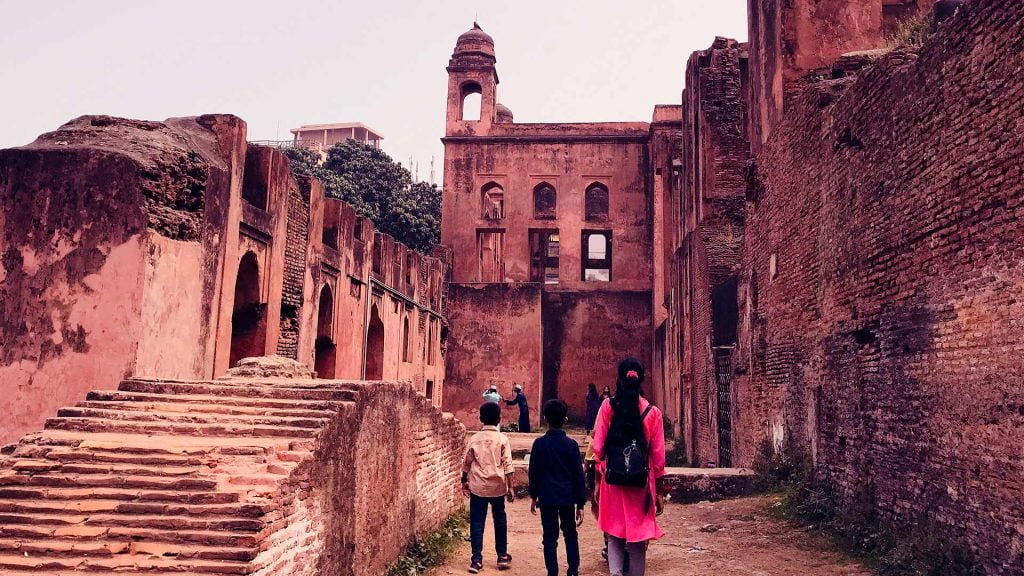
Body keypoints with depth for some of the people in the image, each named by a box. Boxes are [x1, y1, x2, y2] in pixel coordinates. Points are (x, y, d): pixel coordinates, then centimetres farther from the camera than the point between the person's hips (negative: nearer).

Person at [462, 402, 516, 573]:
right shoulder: (503, 439, -6)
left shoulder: (474, 438, -1)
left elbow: (466, 463, 5)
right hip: (497, 486, 0)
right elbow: (507, 465, -8)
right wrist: (510, 487, -2)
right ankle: (502, 556, 23)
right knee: (500, 520, 16)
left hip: (477, 486, 0)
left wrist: (464, 481, 18)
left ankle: (476, 560, 3)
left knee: (477, 523, 5)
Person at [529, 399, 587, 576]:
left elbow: (533, 472, 1)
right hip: (568, 497, 1)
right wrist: (581, 504, 2)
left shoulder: (539, 443, -5)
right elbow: (579, 475, -4)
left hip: (547, 497, 0)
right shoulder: (571, 444, -6)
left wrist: (534, 496, 14)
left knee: (550, 538, 6)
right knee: (571, 535, 17)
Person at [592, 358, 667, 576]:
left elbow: (598, 448, -2)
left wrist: (598, 481, 7)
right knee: (638, 536, 11)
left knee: (614, 534, 12)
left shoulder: (608, 406, -3)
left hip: (613, 480, 0)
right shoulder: (653, 412, -3)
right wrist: (659, 492, 7)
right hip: (641, 482, 0)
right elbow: (658, 456, -1)